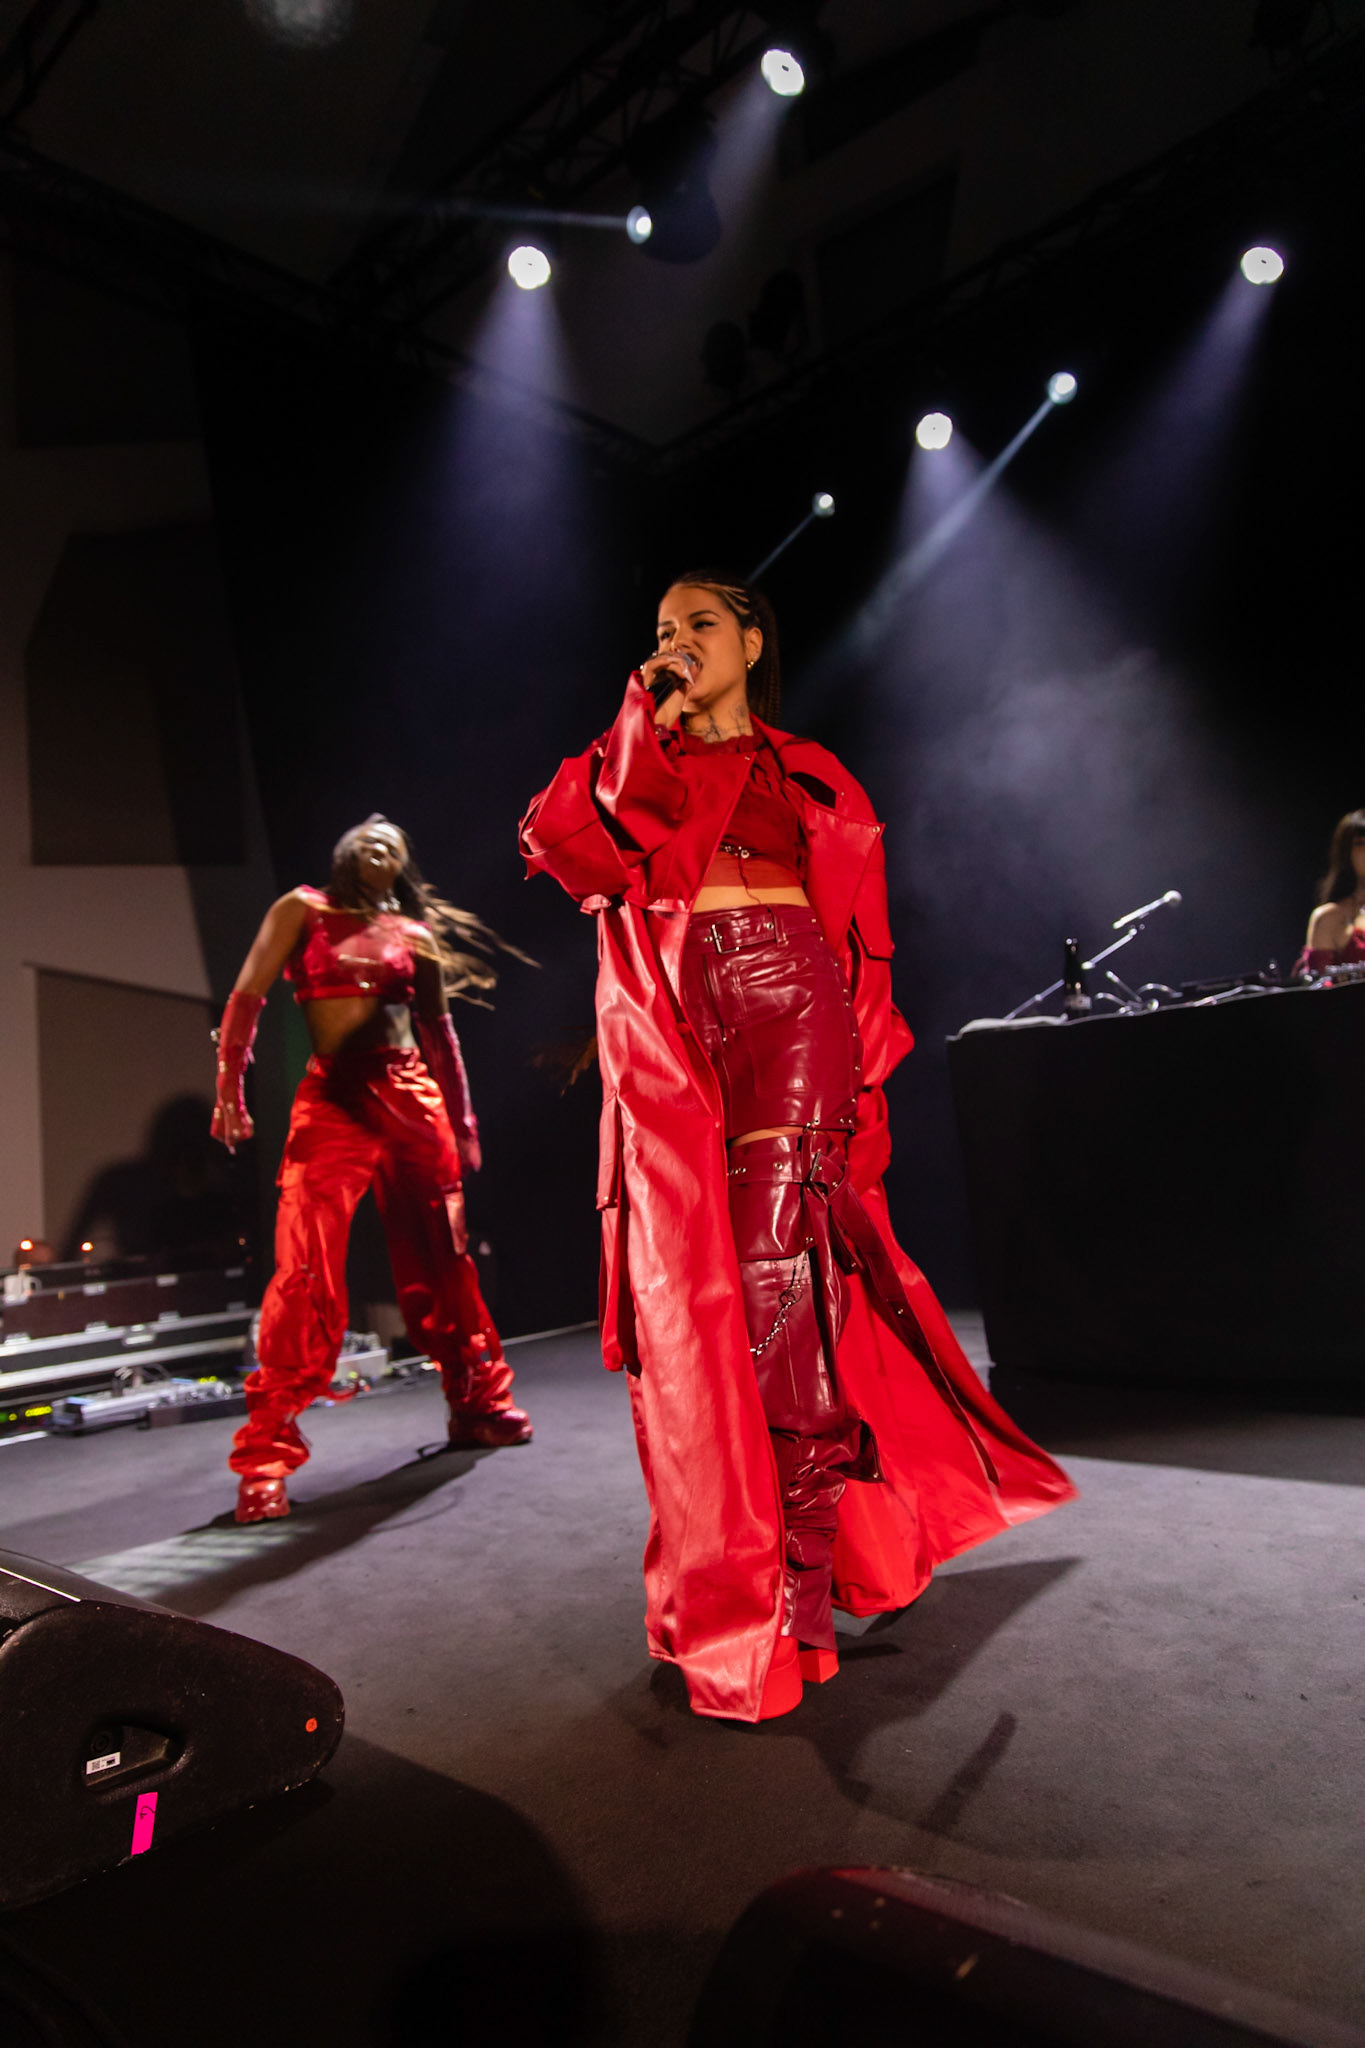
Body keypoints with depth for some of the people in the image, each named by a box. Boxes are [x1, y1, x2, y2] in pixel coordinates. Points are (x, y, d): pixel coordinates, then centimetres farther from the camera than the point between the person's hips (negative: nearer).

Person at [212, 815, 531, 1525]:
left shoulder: (417, 934, 16)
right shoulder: (303, 910, 9)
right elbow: (248, 997, 4)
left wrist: (462, 1118, 17)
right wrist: (229, 1087, -5)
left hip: (412, 1095, 3)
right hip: (333, 1098, -3)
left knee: (441, 1260, 7)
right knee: (306, 1272, -11)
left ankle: (478, 1404, 24)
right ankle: (265, 1458, -2)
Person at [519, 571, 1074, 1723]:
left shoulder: (805, 775, 18)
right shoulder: (638, 760, 20)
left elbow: (859, 931, 13)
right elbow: (570, 847, -1)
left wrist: (857, 1060, 1)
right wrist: (643, 719, 2)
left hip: (786, 1007, -1)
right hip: (672, 1032, 2)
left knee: (774, 1275, -12)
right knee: (695, 1276, -1)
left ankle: (801, 1583, -4)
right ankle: (727, 1566, 14)